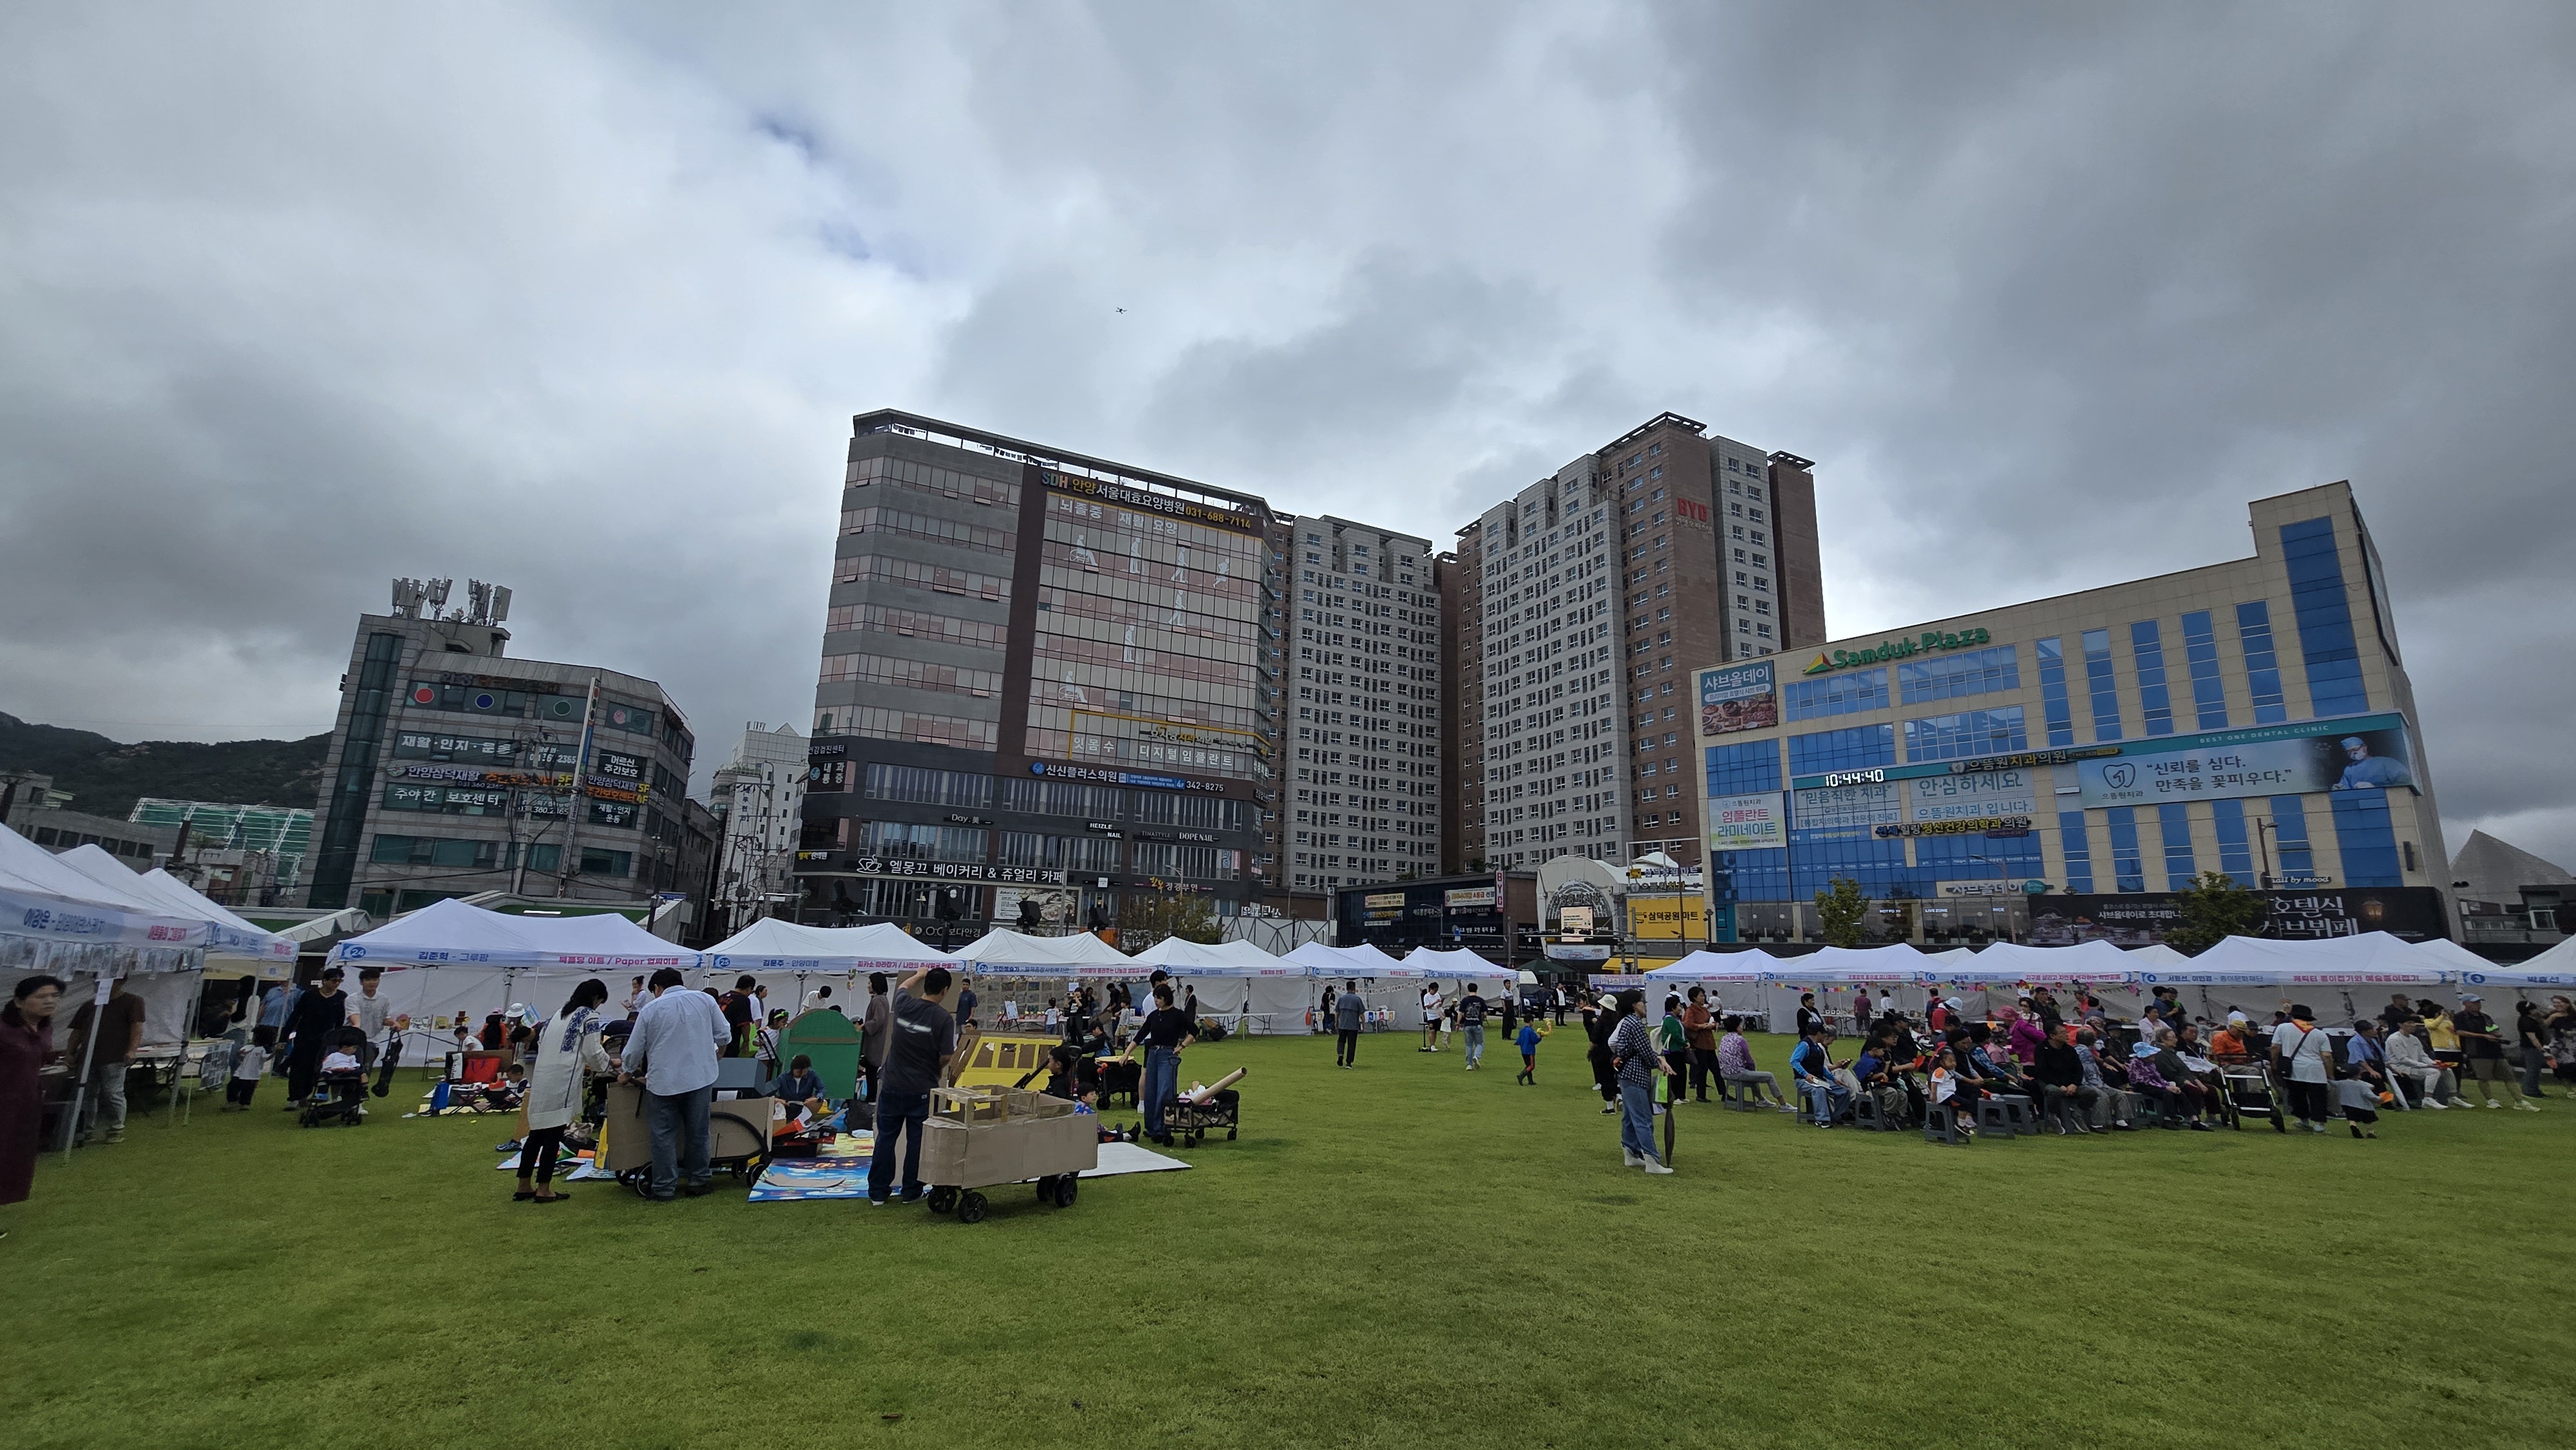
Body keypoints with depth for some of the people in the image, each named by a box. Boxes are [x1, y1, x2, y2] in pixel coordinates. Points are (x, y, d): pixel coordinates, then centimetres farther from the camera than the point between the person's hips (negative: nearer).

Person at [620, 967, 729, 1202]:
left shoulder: (650, 1010, 0)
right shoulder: (705, 1000, 3)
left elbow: (634, 1049, 6)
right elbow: (724, 1036, 4)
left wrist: (627, 1074, 25)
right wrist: (714, 1057, 23)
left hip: (663, 1081, -1)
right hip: (700, 1077, 2)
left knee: (663, 1136, 8)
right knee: (697, 1132, 12)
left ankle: (663, 1188, 11)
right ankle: (698, 1180, 20)